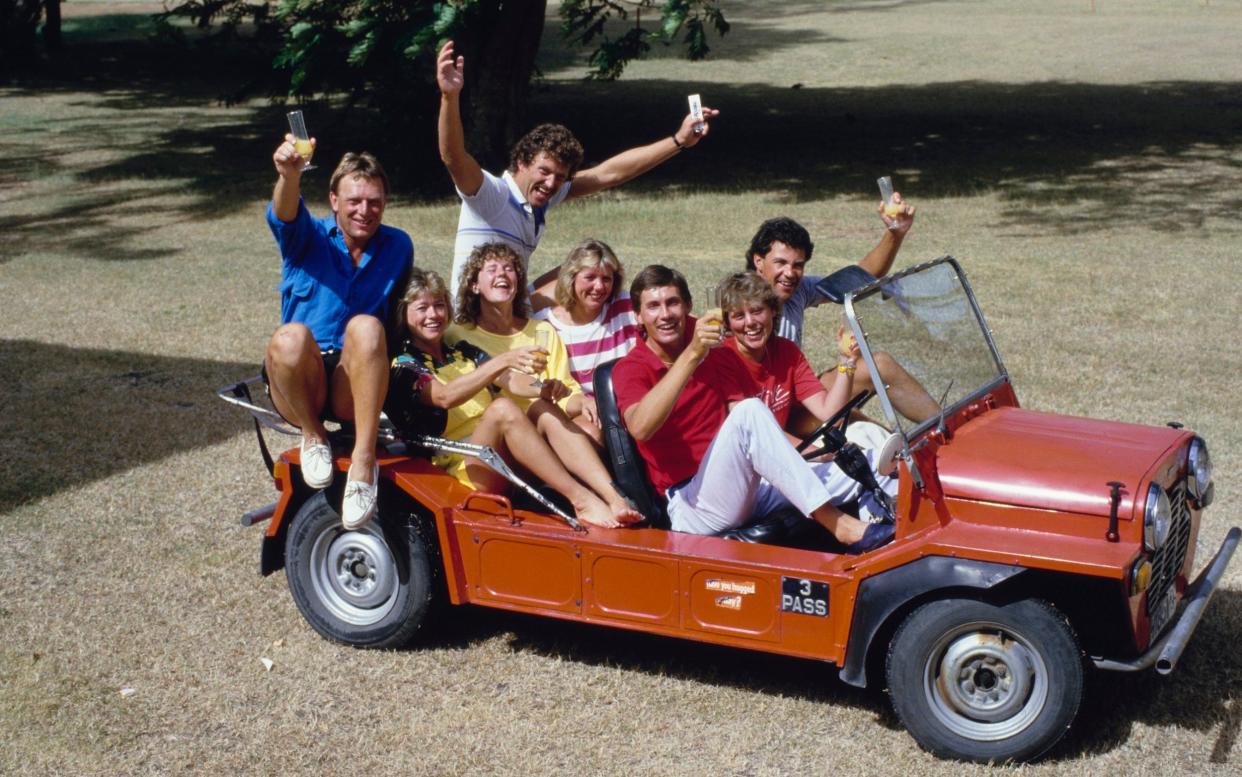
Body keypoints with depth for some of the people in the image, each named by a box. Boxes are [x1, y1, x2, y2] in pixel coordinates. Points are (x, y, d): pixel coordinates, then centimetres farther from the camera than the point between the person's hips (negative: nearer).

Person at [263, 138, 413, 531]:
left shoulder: (398, 245, 11)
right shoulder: (309, 237, 2)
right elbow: (284, 217, -22)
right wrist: (289, 176, -44)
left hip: (358, 391, 1)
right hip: (301, 388, -1)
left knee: (366, 326, -32)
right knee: (291, 337, -35)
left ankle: (363, 460, -33)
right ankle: (313, 435, -9)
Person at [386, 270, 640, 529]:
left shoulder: (463, 352, 23)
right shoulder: (402, 366, 3)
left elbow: (512, 381, 6)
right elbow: (445, 396, -19)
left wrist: (543, 388, -17)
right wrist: (502, 360, -31)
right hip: (462, 466, -6)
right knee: (502, 408, -31)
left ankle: (613, 497, -40)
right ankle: (581, 499, -40)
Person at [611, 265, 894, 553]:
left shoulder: (716, 352, 13)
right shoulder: (630, 369, -2)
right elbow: (640, 428, -25)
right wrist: (692, 355, -30)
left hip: (747, 489, 6)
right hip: (690, 505, -6)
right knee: (749, 411, -29)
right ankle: (838, 525, -31)